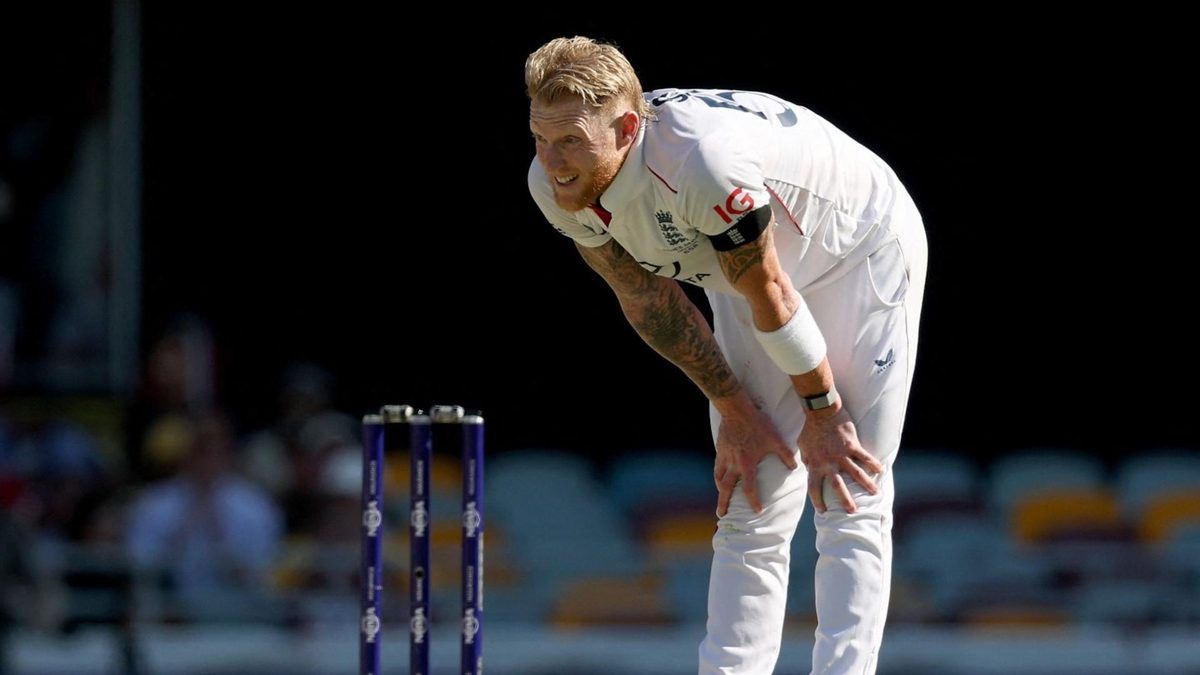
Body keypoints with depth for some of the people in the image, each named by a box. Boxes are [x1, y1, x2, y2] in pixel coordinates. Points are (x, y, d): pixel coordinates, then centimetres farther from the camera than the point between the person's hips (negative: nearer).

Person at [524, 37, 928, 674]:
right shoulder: (556, 185, -20)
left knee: (850, 504, -12)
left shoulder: (705, 162, -41)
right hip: (740, 278, 7)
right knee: (748, 511, 4)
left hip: (860, 255, -7)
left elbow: (770, 296, -27)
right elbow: (648, 300, -5)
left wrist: (821, 412, -14)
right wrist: (734, 409, -4)